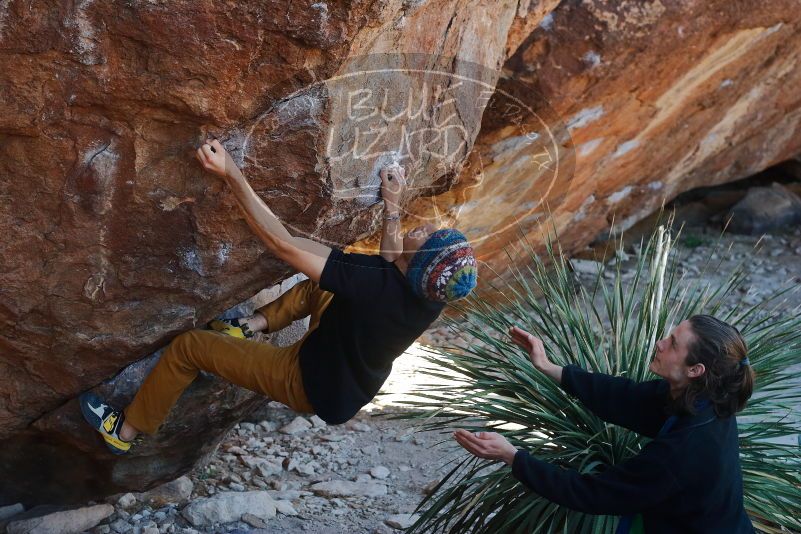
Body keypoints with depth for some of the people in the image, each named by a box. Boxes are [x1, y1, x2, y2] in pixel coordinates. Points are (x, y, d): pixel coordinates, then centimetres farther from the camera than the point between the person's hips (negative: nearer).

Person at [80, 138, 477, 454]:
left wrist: (230, 174, -37)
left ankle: (125, 431, 19)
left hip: (309, 387, -7)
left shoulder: (375, 287, -42)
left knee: (189, 346, 1)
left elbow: (282, 244, -39)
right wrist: (392, 204, 5)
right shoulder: (433, 292, -21)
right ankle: (253, 325, 30)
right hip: (351, 386, 7)